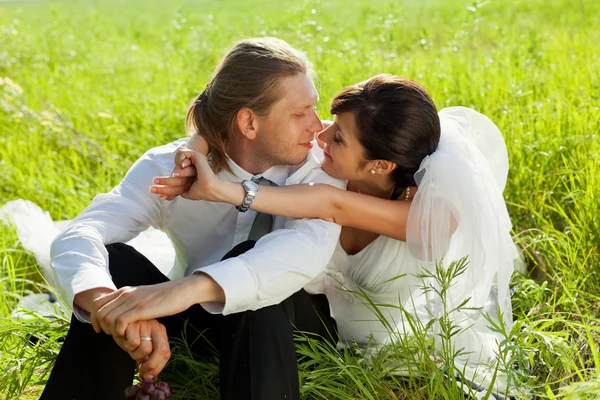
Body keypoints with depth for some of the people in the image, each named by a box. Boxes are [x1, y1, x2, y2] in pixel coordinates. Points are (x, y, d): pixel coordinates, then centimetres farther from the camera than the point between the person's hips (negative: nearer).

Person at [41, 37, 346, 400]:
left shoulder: (319, 166, -19)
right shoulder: (172, 167, -16)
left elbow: (310, 246, -41)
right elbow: (77, 238, -31)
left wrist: (191, 287, -57)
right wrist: (104, 301, -55)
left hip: (292, 327, -1)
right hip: (198, 321, 1)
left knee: (253, 259, -33)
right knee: (113, 260, -25)